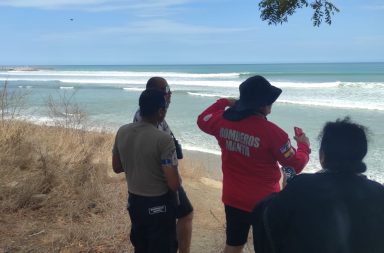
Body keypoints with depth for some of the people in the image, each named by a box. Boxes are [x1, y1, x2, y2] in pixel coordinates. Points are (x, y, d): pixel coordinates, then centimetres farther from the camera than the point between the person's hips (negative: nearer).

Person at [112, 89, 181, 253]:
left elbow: (116, 167, 7)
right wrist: (176, 176, -2)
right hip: (159, 205, -6)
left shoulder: (122, 132, -6)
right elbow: (174, 184, -23)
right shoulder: (163, 140, -25)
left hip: (134, 201, 6)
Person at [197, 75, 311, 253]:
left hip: (233, 198, 5)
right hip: (264, 202, -5)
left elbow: (202, 120, 15)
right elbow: (295, 165, -14)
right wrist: (304, 146, 6)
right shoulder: (271, 132, -23)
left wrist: (224, 102, 24)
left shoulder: (223, 121, -8)